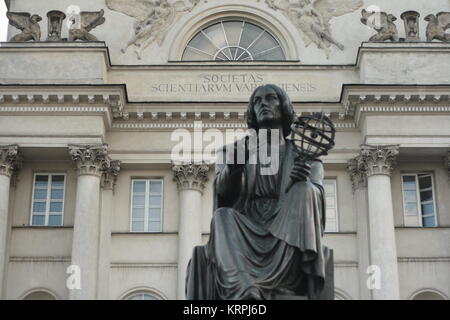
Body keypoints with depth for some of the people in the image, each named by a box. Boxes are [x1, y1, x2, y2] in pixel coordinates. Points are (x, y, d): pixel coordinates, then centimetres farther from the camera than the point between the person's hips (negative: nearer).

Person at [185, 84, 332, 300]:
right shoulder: (238, 149, 18)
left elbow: (316, 195, -1)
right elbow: (223, 191, 0)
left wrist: (305, 182, -25)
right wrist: (233, 166, -23)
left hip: (288, 232, 0)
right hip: (247, 229, 1)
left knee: (304, 191, -27)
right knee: (223, 216, -31)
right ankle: (244, 292, -55)